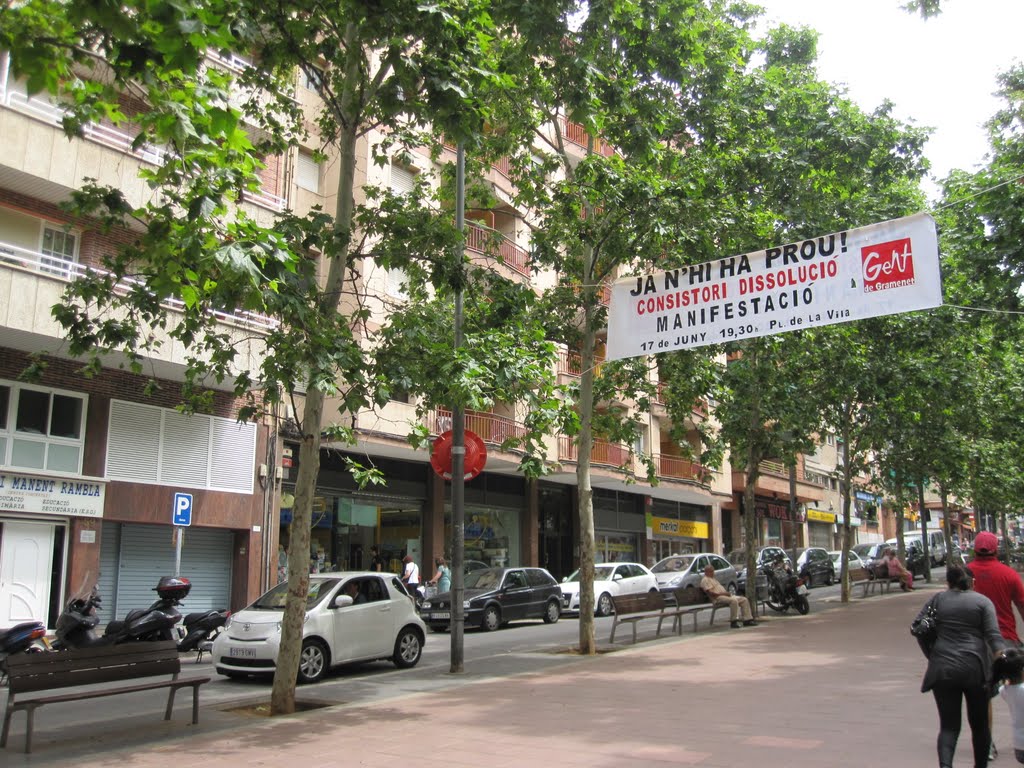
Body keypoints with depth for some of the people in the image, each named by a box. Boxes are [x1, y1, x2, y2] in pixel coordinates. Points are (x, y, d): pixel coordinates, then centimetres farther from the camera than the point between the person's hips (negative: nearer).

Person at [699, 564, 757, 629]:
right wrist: (722, 593, -18)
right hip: (717, 598, -10)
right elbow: (710, 592, -15)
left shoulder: (713, 579, 30)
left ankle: (748, 620, -5)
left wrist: (726, 592, 6)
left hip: (725, 595, 10)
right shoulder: (705, 580, -3)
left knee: (744, 600, -2)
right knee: (734, 601, -36)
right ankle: (733, 622, -31)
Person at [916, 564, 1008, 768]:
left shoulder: (938, 599, 8)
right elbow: (993, 634, -8)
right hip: (974, 669, -1)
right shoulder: (982, 601, 4)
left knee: (949, 726, 1)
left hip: (943, 669, 1)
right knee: (979, 724, 17)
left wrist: (931, 655, 12)